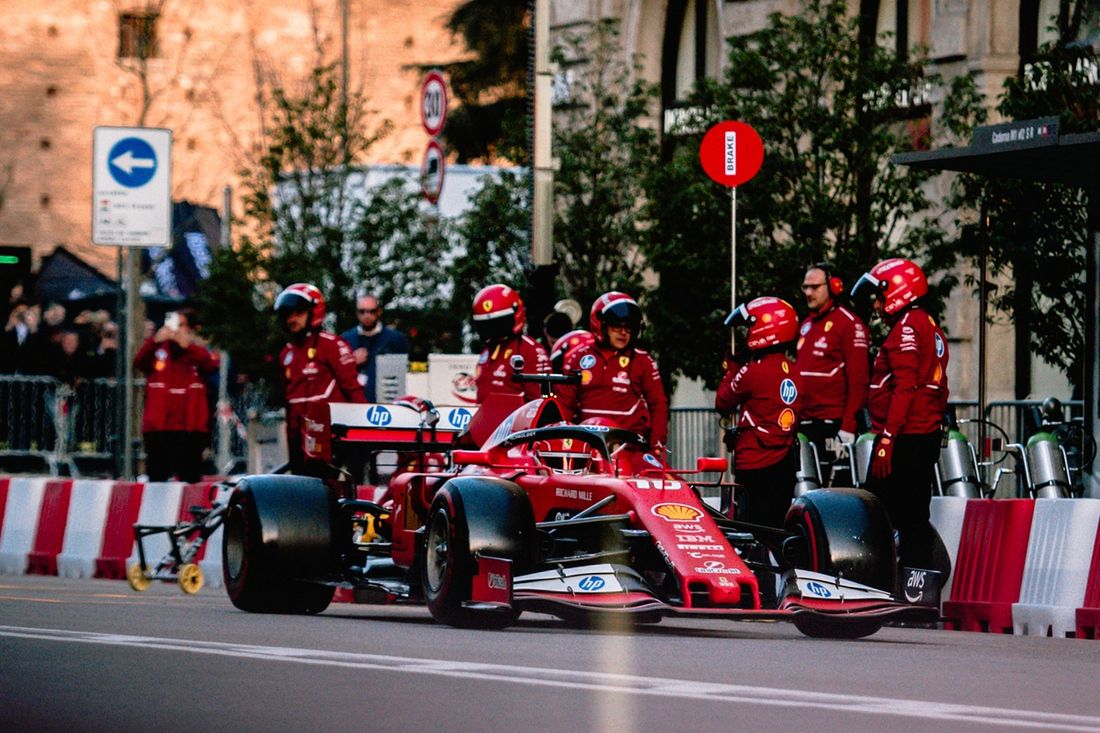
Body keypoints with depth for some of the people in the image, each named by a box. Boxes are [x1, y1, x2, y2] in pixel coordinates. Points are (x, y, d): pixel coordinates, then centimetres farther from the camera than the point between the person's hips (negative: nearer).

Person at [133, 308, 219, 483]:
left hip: (190, 428, -1)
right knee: (156, 480, 2)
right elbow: (139, 362, -8)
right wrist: (155, 340, -24)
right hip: (157, 427, 1)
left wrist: (187, 345, -21)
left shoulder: (199, 350, 8)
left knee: (189, 480, -1)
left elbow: (212, 364, -12)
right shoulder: (157, 349, 9)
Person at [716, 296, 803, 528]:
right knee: (778, 525, 12)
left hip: (755, 465, -7)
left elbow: (723, 404, -2)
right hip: (785, 463, 7)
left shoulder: (754, 370, -14)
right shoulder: (793, 371, 6)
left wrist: (731, 370, 11)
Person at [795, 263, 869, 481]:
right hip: (804, 422, 8)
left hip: (833, 422, -8)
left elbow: (858, 379, -12)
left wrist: (848, 426, -19)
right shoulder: (806, 326, 20)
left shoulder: (849, 323, -6)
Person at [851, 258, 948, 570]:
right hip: (927, 437, 10)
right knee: (914, 517, 11)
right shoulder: (930, 328, 18)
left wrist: (887, 439, -22)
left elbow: (904, 388, -20)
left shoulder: (906, 328, -12)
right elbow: (939, 390, 21)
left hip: (903, 439, -10)